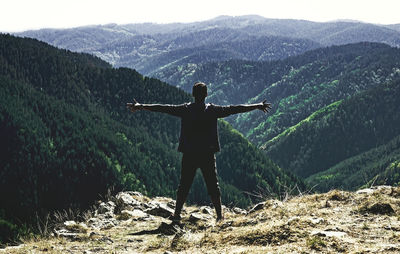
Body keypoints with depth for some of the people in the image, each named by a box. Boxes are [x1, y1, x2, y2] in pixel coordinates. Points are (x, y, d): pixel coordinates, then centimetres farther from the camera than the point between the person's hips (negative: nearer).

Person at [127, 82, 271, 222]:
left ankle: (177, 214, 10)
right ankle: (219, 215, 7)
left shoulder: (185, 109, -2)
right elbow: (234, 109, 2)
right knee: (213, 185, 7)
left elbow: (164, 108, 0)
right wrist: (258, 106, 10)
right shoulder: (213, 110, -3)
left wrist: (141, 106, 6)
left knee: (184, 185, 9)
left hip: (189, 155, 1)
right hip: (208, 154, 0)